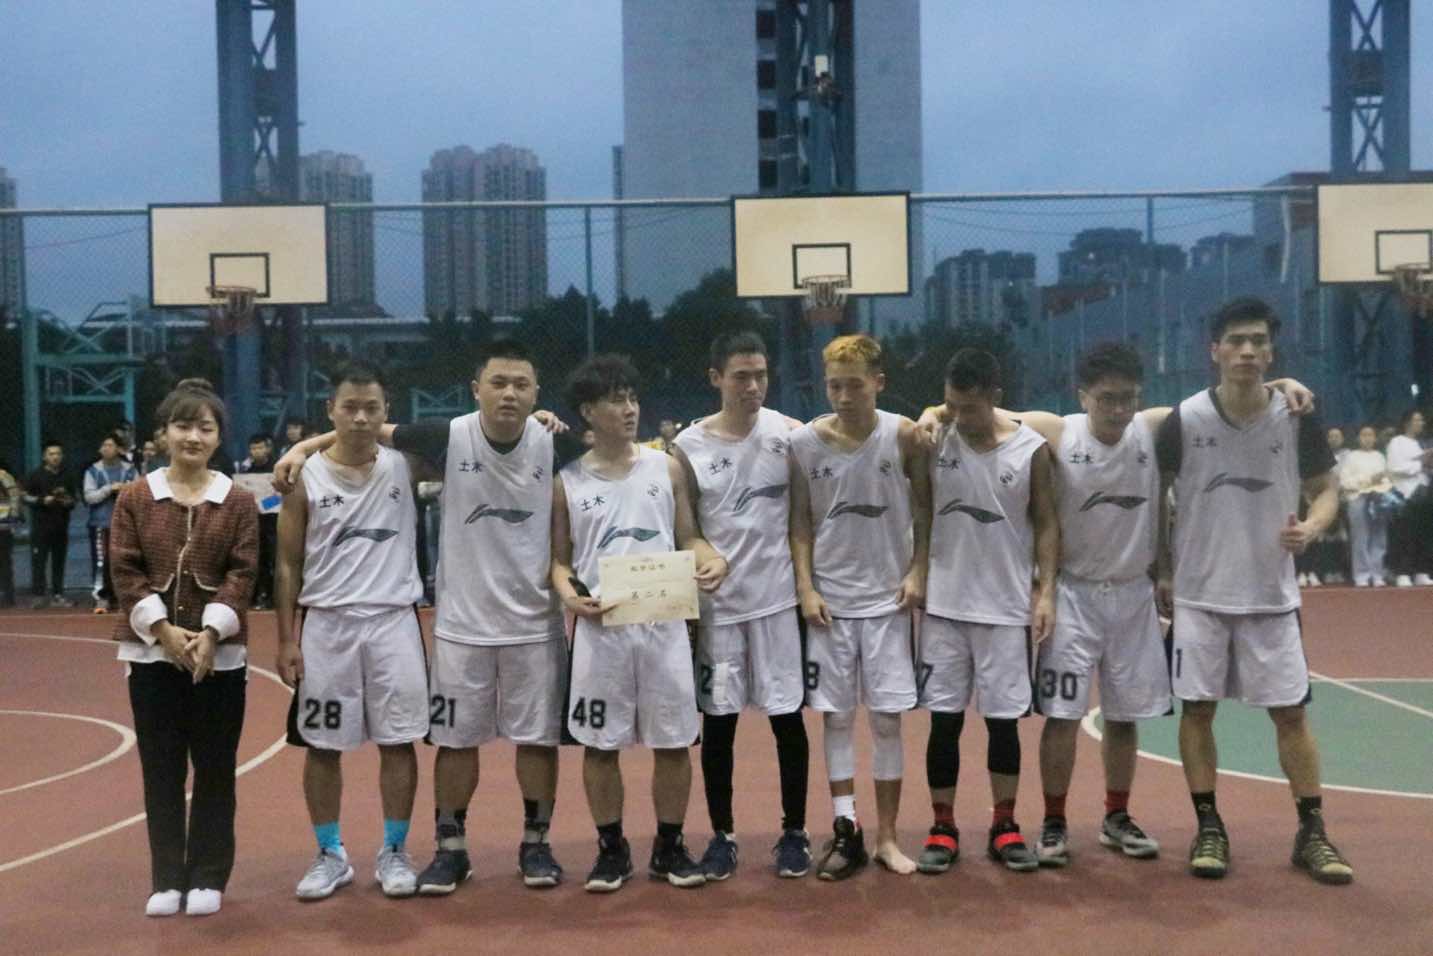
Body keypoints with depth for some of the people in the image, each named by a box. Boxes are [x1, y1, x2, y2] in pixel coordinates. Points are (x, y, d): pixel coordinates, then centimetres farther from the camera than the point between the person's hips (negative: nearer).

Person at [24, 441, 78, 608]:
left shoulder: (67, 477, 13)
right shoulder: (36, 475, 2)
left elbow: (75, 497, 19)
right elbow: (26, 497, 1)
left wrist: (69, 502, -3)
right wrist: (42, 500, -15)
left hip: (61, 526, 4)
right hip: (40, 525, -4)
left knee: (59, 562, 5)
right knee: (38, 561, -6)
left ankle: (57, 595, 9)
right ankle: (39, 595, -5)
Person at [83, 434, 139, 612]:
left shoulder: (129, 470, 7)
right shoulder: (93, 471, 3)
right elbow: (89, 496, -5)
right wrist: (110, 488, -16)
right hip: (101, 524, -2)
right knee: (101, 562, -9)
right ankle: (101, 598, -5)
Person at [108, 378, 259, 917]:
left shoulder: (239, 501, 0)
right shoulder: (134, 498, 2)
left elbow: (242, 574, -4)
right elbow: (125, 571, -3)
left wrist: (210, 633, -16)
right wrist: (164, 629, -13)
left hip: (219, 652, 0)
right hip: (151, 650, 1)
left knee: (215, 767, 5)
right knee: (161, 767, 6)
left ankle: (209, 878, 16)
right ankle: (167, 879, 16)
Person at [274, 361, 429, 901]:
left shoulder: (404, 466, 0)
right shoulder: (305, 477, -1)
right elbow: (288, 565, 2)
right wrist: (287, 639, -3)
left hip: (393, 621, 0)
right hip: (325, 625, 0)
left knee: (398, 741, 4)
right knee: (322, 745, 7)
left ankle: (394, 852, 18)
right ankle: (330, 856, 21)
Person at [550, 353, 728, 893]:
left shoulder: (666, 468, 8)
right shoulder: (567, 482, 4)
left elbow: (687, 537, 10)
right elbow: (559, 558, 8)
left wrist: (712, 561, -11)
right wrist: (567, 592, -13)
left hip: (663, 622, 1)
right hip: (600, 626, -1)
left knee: (673, 740, 6)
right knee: (600, 742, 5)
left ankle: (669, 848, 21)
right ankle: (611, 850, 21)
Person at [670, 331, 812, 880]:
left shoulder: (789, 435, -2)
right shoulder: (688, 447, -2)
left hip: (777, 598, 0)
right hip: (716, 603, 0)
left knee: (787, 718, 5)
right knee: (717, 722, 7)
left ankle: (794, 832, 19)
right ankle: (722, 835, 20)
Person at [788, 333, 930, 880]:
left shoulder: (903, 436, -5)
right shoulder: (804, 442, -3)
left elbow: (924, 509, 5)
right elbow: (800, 522, 2)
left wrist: (918, 571, -5)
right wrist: (806, 588, -6)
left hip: (888, 599, -1)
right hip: (829, 602, 1)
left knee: (887, 720, 4)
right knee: (835, 718, 5)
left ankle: (887, 835, 16)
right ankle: (845, 831, 15)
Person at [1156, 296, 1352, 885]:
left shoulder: (1297, 417, -5)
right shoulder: (1183, 421, -7)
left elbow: (1326, 490, 5)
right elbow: (1156, 497, 4)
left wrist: (1310, 528, -16)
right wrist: (1163, 572, 3)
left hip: (1272, 595, 1)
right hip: (1199, 594, 0)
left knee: (1291, 712, 4)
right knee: (1197, 708, 3)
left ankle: (1312, 833, 17)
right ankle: (1209, 829, 15)